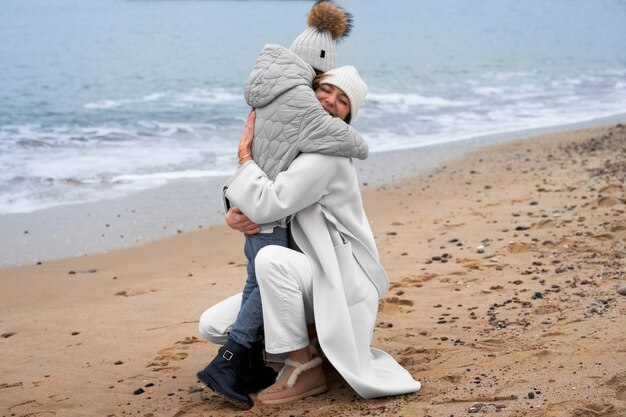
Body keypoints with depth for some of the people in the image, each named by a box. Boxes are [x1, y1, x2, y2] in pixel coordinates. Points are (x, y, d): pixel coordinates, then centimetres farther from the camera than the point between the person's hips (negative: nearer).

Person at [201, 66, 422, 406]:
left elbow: (267, 206, -26)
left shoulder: (325, 155, -18)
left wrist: (245, 154, -11)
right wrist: (235, 215, -7)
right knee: (213, 325, -1)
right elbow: (245, 197, 16)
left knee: (271, 258, -37)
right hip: (314, 279, 9)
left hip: (341, 281, -8)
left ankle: (306, 371, -20)